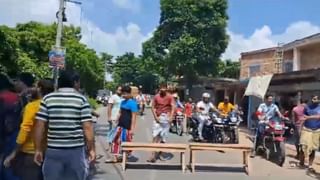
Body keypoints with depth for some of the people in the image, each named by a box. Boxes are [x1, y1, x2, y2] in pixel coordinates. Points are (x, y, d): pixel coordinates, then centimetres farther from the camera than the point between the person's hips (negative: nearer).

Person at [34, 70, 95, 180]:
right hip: (76, 150, -1)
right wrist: (91, 149, 0)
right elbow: (87, 127, -8)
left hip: (53, 150, 2)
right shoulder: (81, 99, -3)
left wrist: (38, 149, 7)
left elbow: (40, 126, -1)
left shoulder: (47, 99, 2)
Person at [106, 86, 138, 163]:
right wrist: (117, 122, 18)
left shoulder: (132, 103, -14)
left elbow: (134, 116, -16)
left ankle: (125, 158, 17)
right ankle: (115, 158, 17)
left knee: (126, 142, 3)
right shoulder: (123, 102, 12)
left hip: (127, 127, -8)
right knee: (116, 140, 9)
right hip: (120, 125, 8)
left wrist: (132, 128, -19)